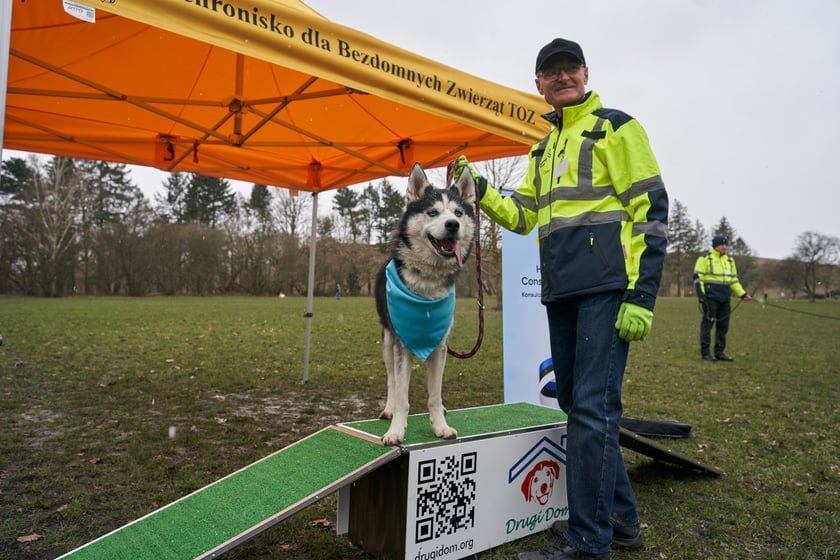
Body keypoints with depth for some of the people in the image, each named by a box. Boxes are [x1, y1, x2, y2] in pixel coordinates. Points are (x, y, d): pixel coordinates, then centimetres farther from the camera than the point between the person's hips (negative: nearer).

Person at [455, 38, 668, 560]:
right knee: (576, 403, 12)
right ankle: (620, 518, 28)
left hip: (608, 289, -8)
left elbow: (651, 210, -7)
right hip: (562, 293, 8)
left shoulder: (615, 127, 1)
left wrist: (641, 295, -15)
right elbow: (523, 216, 19)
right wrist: (480, 189, 3)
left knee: (593, 409, -7)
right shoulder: (545, 148, 22)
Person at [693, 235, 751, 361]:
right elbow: (698, 278, -6)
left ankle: (719, 352, 16)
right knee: (707, 324, -5)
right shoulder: (705, 259, -2)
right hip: (710, 298, -7)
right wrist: (701, 296, -13)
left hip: (725, 299, 7)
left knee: (723, 326, 8)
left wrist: (743, 294, 14)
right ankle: (705, 353, 0)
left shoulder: (730, 261, 18)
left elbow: (734, 280, 24)